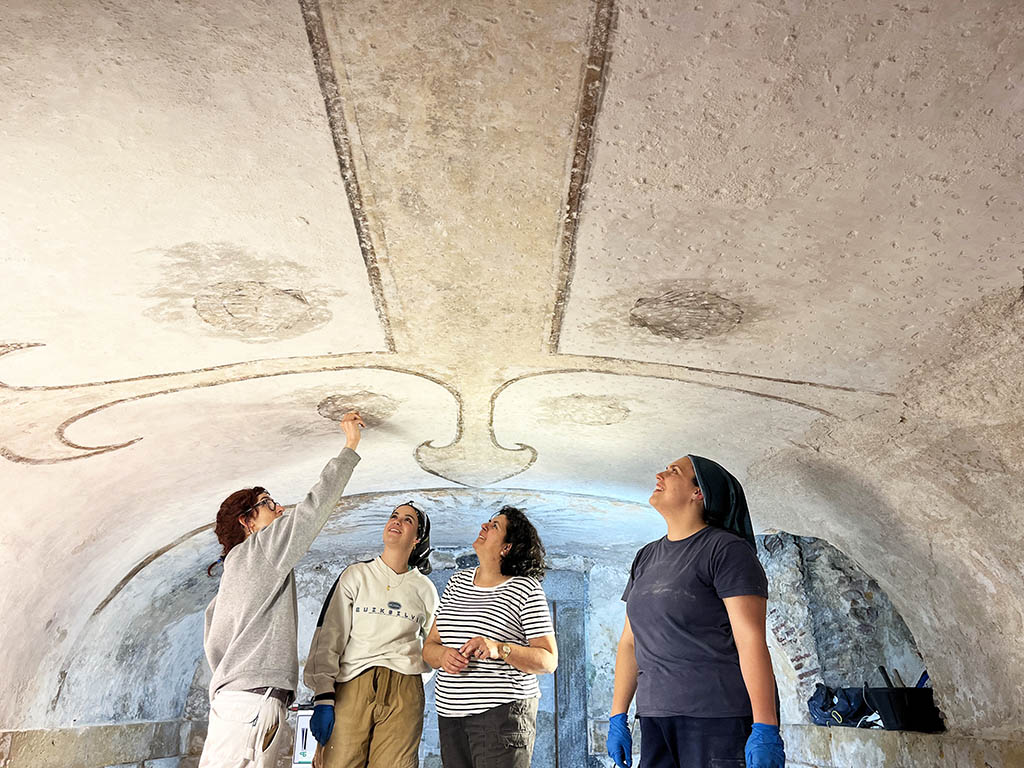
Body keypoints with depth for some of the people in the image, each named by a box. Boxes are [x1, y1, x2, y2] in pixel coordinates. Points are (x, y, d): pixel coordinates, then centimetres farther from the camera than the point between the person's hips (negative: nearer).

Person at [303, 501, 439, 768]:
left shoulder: (424, 589, 13)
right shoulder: (356, 575, 8)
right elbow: (328, 637, 2)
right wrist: (323, 698, -7)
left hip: (403, 694, 1)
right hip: (351, 686, -1)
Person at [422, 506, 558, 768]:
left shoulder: (526, 589, -5)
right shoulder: (457, 582, 12)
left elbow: (548, 661, -8)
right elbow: (429, 645, 12)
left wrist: (499, 649, -23)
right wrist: (442, 655, -11)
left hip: (502, 713, -5)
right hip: (450, 713, 5)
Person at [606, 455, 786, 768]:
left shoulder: (727, 549, -6)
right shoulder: (646, 557, 14)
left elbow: (751, 640, -13)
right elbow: (630, 641, 15)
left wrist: (765, 728, -18)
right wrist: (617, 717, 12)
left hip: (721, 718, -6)